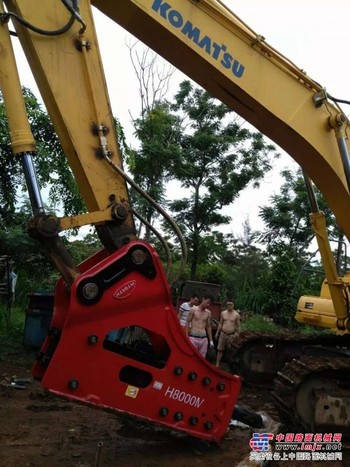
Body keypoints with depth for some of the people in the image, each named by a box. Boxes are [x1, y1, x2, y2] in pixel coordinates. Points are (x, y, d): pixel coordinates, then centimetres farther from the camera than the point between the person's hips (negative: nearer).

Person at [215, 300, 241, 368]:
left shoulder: (236, 314, -4)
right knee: (220, 350, 4)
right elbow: (220, 323, 11)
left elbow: (238, 326, 1)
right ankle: (217, 365, 11)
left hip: (231, 335, -2)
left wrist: (237, 334, -4)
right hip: (223, 333, 2)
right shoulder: (223, 313, 3)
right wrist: (217, 332, 10)